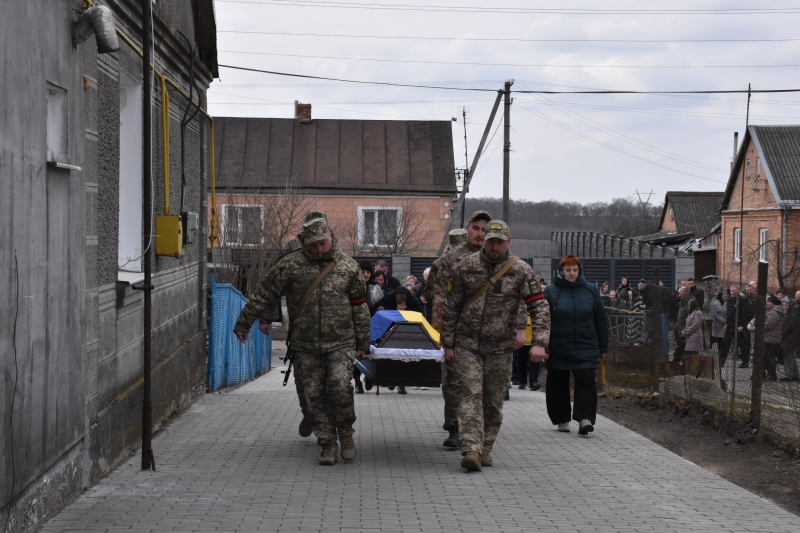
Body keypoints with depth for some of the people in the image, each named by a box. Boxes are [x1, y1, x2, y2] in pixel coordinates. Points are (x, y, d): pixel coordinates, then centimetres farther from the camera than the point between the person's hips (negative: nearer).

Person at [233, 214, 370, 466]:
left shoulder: (348, 267, 5)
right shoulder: (290, 265, 2)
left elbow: (360, 307, 10)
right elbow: (264, 294, 5)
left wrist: (362, 342, 9)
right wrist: (244, 322, 3)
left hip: (340, 343, -1)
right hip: (306, 346, 1)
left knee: (339, 385, -17)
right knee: (315, 395, 2)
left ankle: (346, 432, 7)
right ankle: (328, 444, 13)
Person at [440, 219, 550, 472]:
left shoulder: (521, 271, -2)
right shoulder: (465, 267, 0)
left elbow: (539, 308, -4)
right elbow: (451, 307, 5)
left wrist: (539, 342, -16)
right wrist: (448, 344, 3)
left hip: (500, 347, 1)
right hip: (468, 344, -1)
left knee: (494, 400, 7)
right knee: (472, 394, -13)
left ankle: (485, 448, 20)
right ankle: (471, 449, -19)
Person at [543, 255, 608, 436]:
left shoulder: (590, 291, 6)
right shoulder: (551, 292, 0)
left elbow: (601, 321, 11)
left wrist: (603, 347, 10)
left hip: (586, 349, 0)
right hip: (558, 350, 0)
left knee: (586, 381, -11)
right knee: (558, 384, 7)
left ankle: (585, 418, -16)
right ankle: (562, 419, 20)